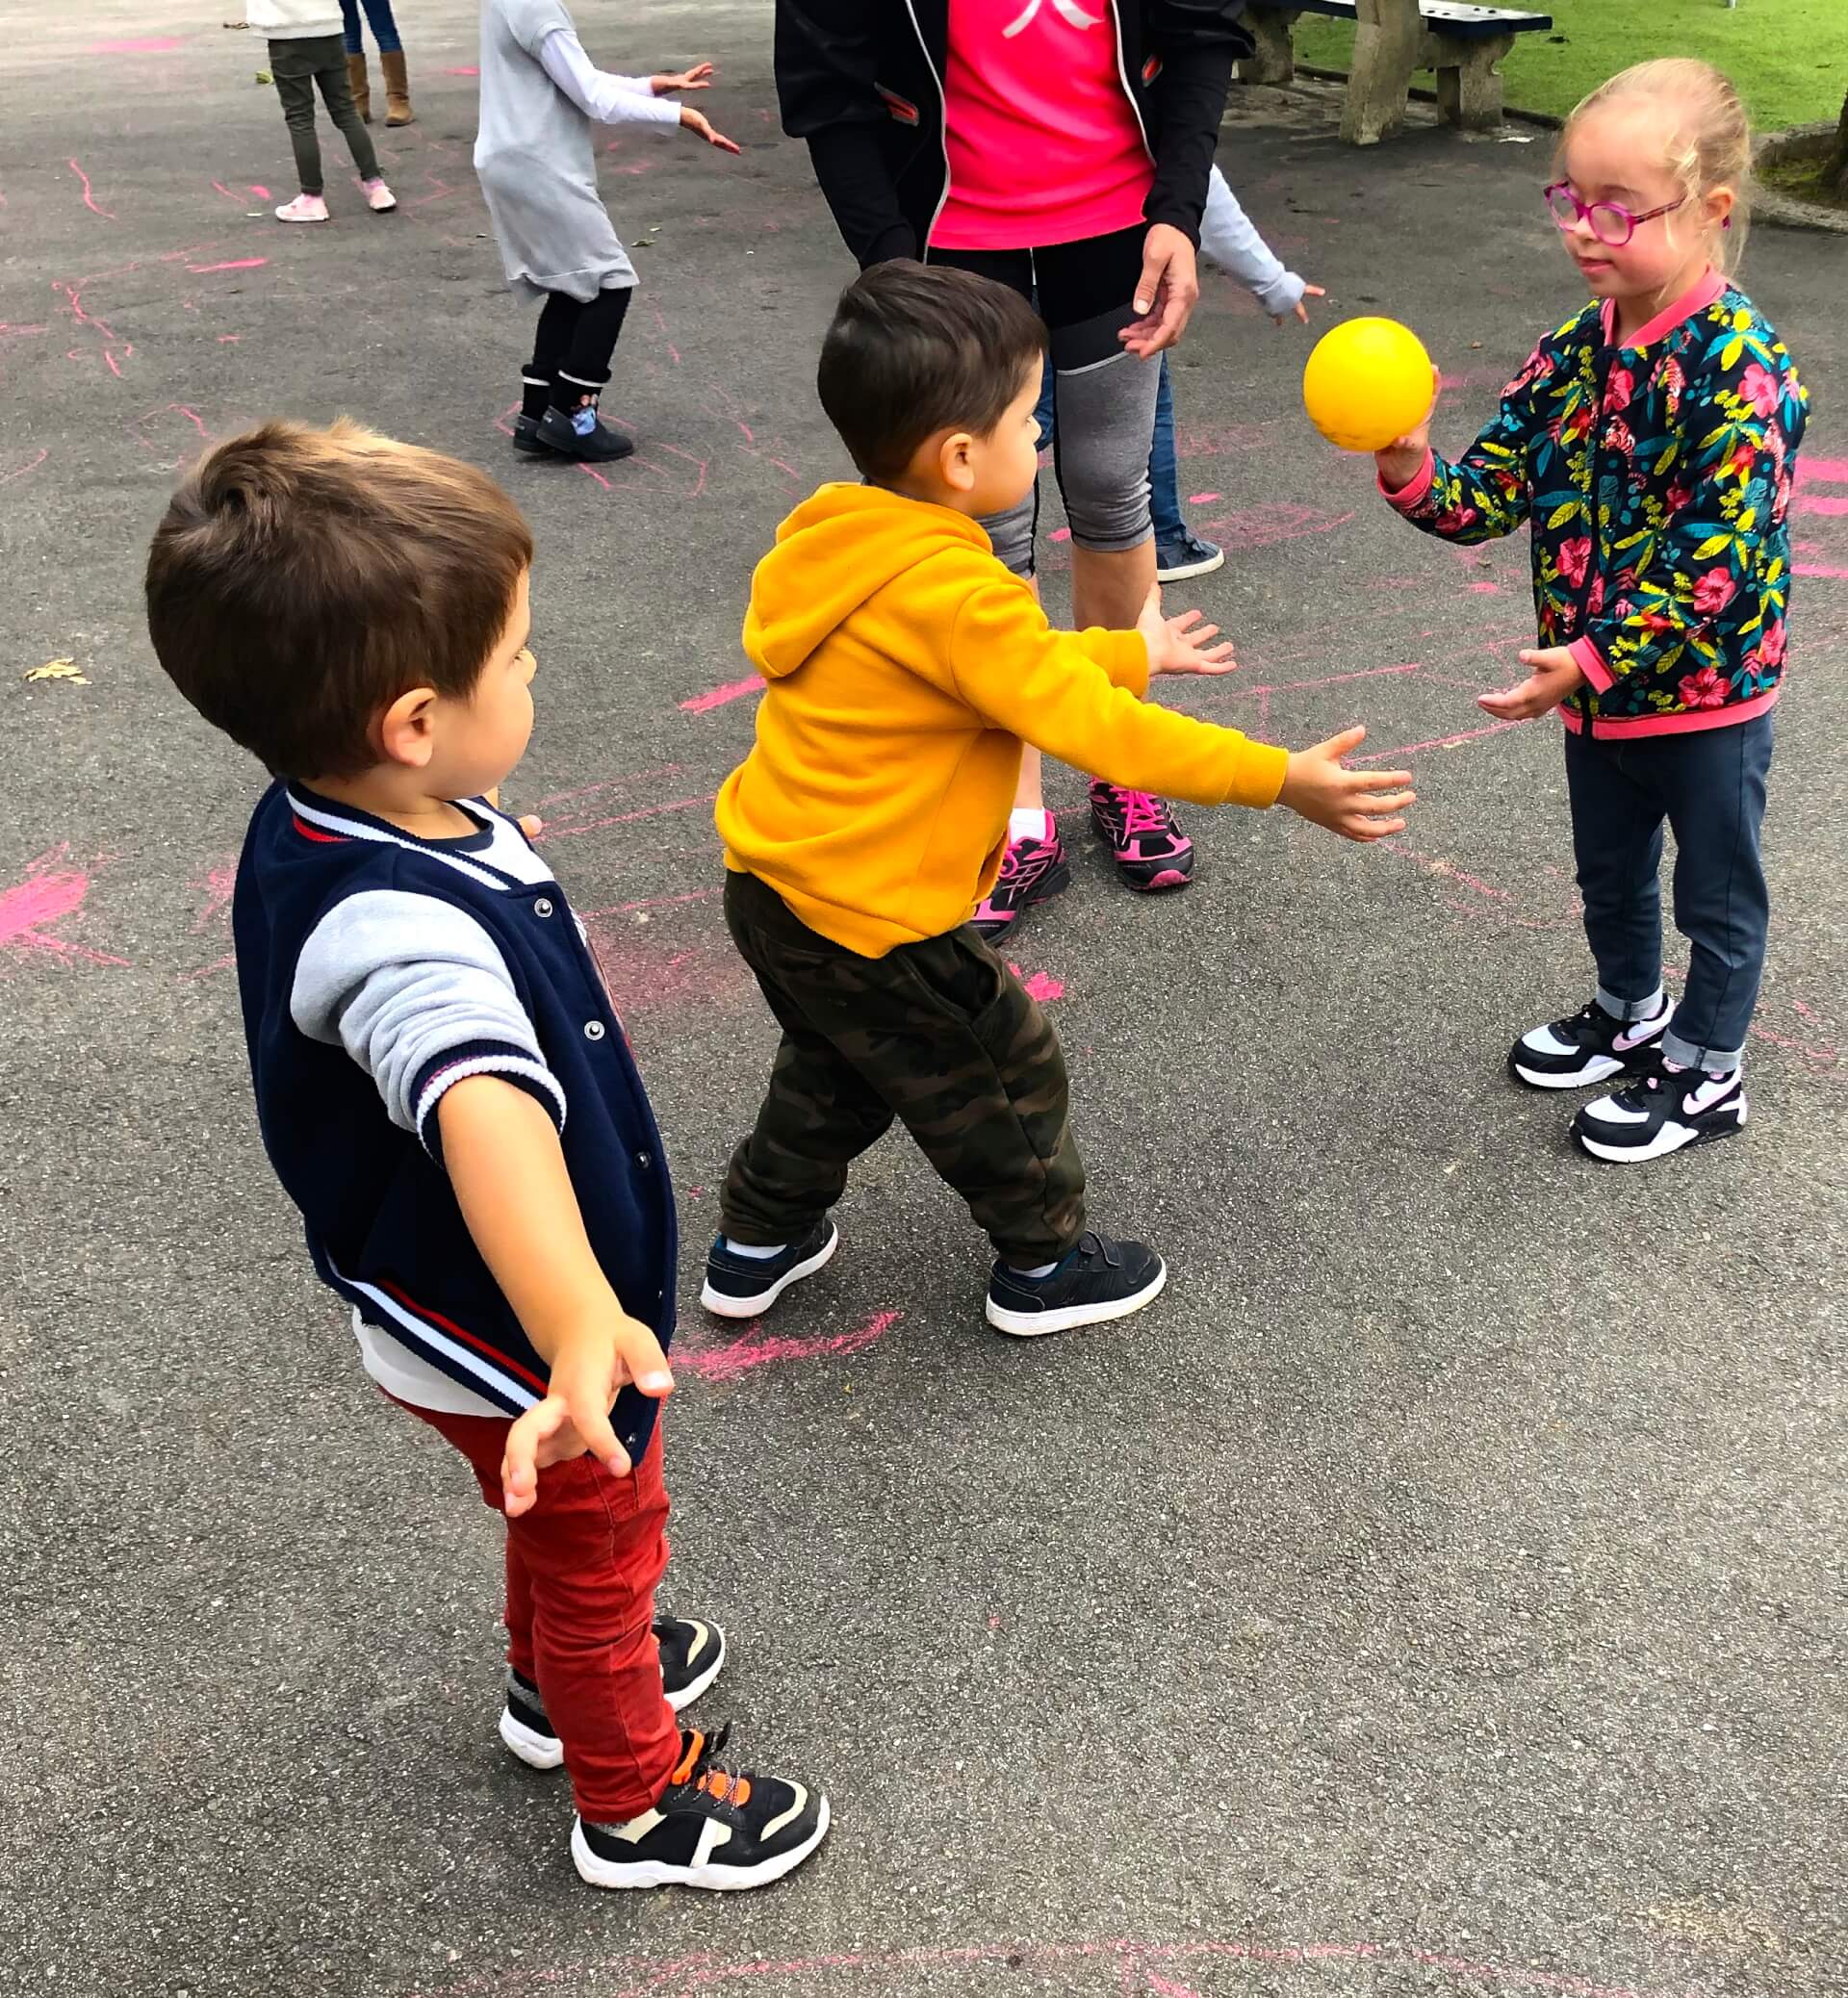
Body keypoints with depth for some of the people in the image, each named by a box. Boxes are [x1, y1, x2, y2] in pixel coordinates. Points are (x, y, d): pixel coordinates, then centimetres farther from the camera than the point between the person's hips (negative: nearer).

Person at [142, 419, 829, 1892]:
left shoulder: (326, 818, -12)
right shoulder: (400, 934, -43)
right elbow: (487, 1116, -62)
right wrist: (580, 1334, -76)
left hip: (475, 1312, 9)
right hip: (507, 1336, -9)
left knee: (564, 1529, 33)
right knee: (603, 1547, 19)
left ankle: (562, 1680, 61)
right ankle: (635, 1798, 45)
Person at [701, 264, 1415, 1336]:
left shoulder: (846, 537, 3)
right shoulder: (954, 594, -26)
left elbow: (1015, 666, 15)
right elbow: (1095, 727, -29)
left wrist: (1132, 653, 20)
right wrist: (1281, 778, -25)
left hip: (770, 884, 9)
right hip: (869, 916, -9)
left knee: (841, 1064, 30)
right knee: (1005, 1072, 13)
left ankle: (757, 1244, 44)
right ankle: (1046, 1264, 32)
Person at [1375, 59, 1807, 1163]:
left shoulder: (1743, 368, -23)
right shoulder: (1577, 348, -2)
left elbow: (1714, 562, -27)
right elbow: (1498, 484, -3)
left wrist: (1592, 659, -30)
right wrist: (1417, 476, -24)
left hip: (1708, 688, -7)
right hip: (1598, 680, 7)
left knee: (1716, 892, 13)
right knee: (1609, 870, 25)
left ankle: (1708, 1072, 32)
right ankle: (1631, 1013, 49)